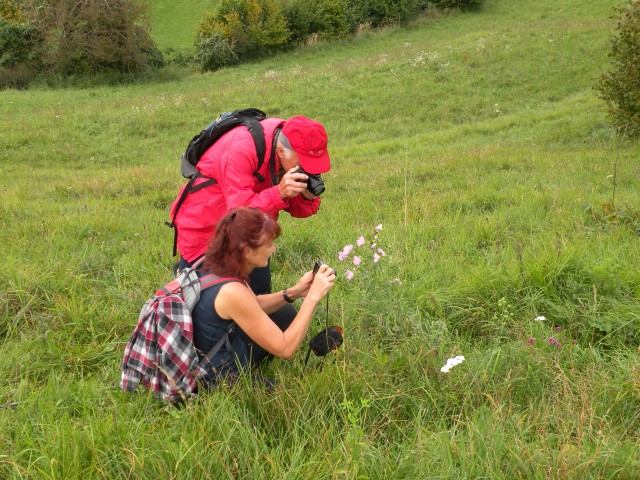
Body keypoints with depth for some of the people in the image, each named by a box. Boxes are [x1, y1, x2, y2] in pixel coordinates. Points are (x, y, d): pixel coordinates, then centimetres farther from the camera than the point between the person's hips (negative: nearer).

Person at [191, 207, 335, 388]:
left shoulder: (216, 267, -7)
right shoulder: (232, 292, -32)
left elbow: (253, 306, 12)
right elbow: (285, 349, -26)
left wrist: (293, 292, -3)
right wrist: (313, 297, -23)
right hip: (220, 379, -8)